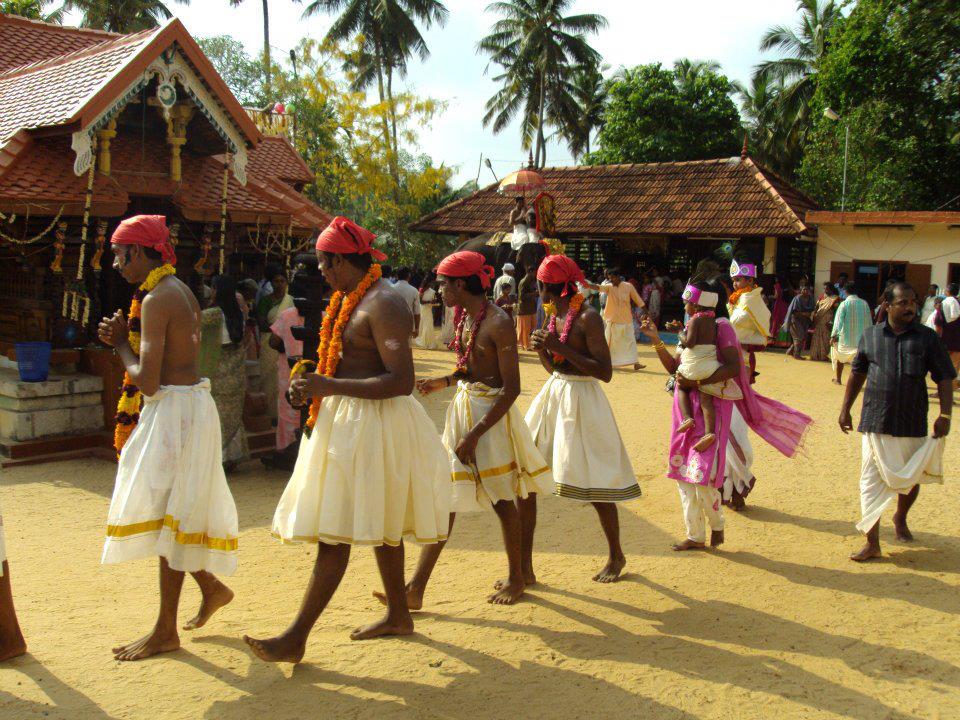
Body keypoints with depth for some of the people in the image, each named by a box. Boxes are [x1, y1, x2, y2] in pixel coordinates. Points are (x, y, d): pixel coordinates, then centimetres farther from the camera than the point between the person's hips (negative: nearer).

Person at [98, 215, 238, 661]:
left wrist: (120, 343, -6)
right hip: (191, 403, 10)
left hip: (175, 411, -10)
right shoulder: (182, 292, 13)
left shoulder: (156, 299, -17)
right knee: (173, 511, 18)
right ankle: (211, 587, 31)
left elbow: (147, 381, -23)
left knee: (166, 513, -1)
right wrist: (125, 339, 5)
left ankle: (166, 631, 9)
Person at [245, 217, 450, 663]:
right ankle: (399, 614, 32)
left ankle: (296, 639, -3)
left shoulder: (383, 304, -18)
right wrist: (315, 387, 10)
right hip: (350, 422, 11)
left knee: (334, 530, -8)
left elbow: (402, 381, -25)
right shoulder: (352, 298, 14)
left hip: (371, 426, -11)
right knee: (378, 524, 19)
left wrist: (330, 386, -25)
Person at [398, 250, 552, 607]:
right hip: (463, 407, 8)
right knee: (446, 493, 6)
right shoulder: (465, 316, 7)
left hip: (491, 414, -8)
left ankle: (517, 577, 27)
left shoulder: (498, 323, -19)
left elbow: (511, 389, -21)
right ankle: (416, 588, 9)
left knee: (501, 497, 6)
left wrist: (475, 433, -22)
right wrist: (440, 383, 5)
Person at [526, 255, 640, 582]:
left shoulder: (587, 317, -16)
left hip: (581, 400, -8)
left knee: (594, 483, 2)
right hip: (553, 395, 8)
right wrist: (542, 350, -2)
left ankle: (616, 556, 25)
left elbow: (605, 372, -20)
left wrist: (561, 348, -22)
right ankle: (523, 563, 14)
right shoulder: (554, 317, 9)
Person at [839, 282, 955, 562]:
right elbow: (857, 374, 13)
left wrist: (945, 415, -8)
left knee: (911, 478, 16)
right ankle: (872, 542, 5)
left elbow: (944, 378, 1)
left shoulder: (927, 337, 0)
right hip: (876, 421, 0)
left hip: (913, 424, 0)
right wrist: (845, 409, 12)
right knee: (871, 480, -1)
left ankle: (901, 518, 45)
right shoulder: (871, 335, 3)